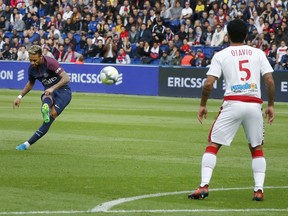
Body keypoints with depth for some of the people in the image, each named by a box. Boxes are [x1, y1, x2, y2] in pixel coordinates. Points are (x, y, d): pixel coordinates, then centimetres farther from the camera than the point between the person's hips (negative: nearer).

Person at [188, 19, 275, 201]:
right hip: (254, 104, 2)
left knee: (213, 144, 6)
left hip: (232, 103, -2)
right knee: (257, 148, 16)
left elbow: (208, 84, -2)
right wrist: (271, 105, 12)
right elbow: (270, 81, 2)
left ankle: (204, 186, -7)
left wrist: (203, 105, 11)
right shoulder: (258, 53, 10)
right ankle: (259, 189, 4)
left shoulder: (221, 55, 6)